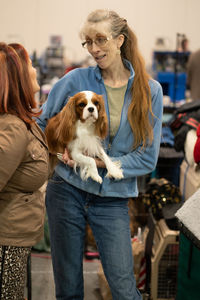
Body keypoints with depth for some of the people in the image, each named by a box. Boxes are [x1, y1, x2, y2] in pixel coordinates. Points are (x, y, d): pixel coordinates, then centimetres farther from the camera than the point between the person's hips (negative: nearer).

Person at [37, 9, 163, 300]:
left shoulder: (150, 90, -3)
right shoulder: (76, 80, -3)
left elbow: (147, 157, -3)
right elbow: (42, 123, 10)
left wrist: (101, 161, -13)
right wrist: (60, 150, -9)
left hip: (113, 199, 0)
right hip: (67, 191, 1)